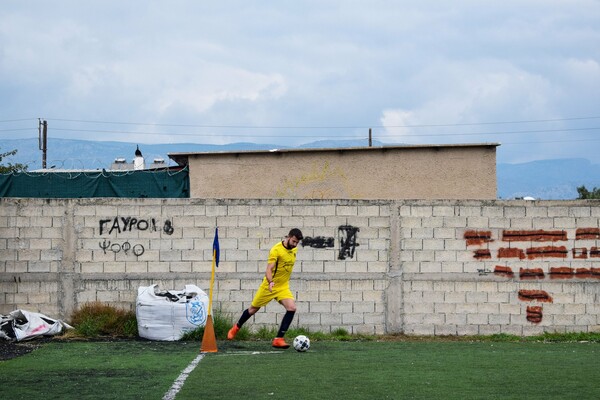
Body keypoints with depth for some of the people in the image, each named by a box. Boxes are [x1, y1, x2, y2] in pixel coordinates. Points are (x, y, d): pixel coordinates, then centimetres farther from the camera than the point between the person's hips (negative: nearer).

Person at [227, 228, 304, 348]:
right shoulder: (276, 250, -21)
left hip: (283, 287, 5)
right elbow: (269, 269, -29)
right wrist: (271, 282, -46)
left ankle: (278, 339, -16)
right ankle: (236, 327, 39)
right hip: (269, 286, -5)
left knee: (292, 308, -19)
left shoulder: (294, 250, 0)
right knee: (253, 309, 11)